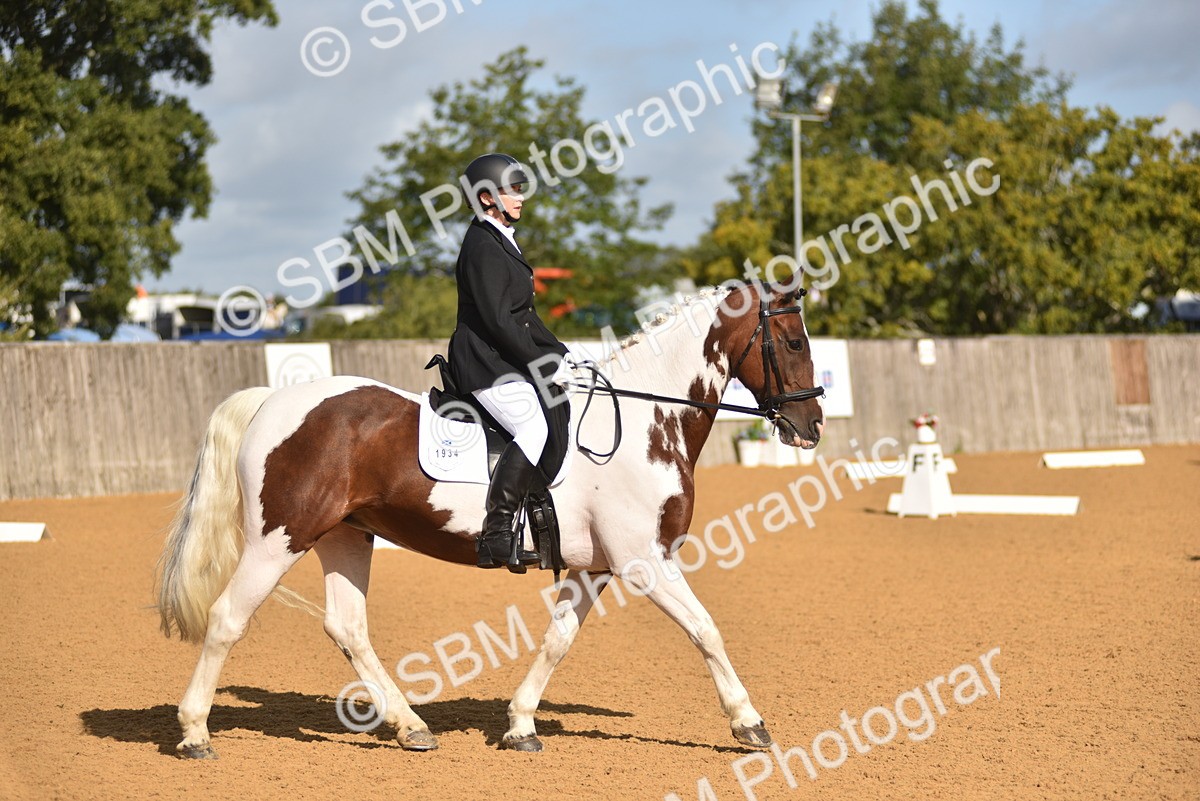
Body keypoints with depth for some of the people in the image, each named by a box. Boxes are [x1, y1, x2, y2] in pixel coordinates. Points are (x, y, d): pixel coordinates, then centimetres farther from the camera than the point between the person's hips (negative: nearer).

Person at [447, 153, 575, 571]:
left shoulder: (503, 241, 20)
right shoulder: (482, 246, -13)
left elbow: (523, 315, 24)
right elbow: (497, 320, -20)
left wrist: (559, 355, 13)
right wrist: (545, 365, -18)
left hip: (508, 361, 11)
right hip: (485, 363, -11)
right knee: (537, 427, -28)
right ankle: (495, 535, -29)